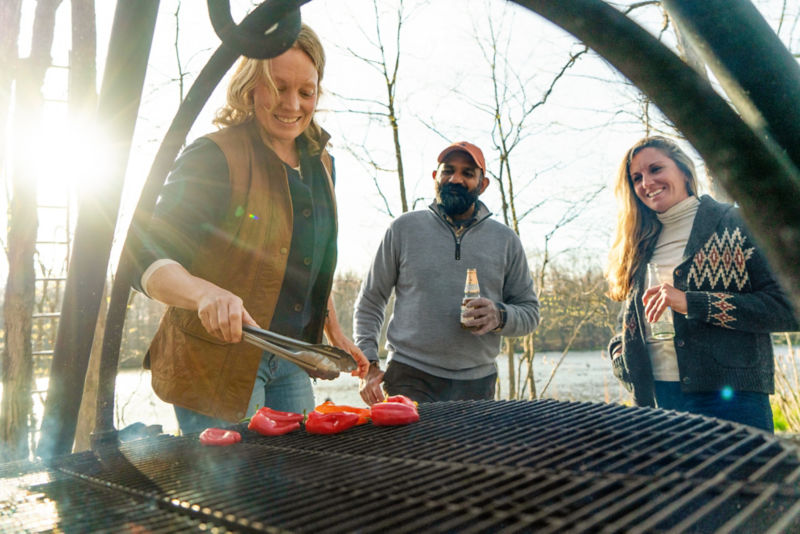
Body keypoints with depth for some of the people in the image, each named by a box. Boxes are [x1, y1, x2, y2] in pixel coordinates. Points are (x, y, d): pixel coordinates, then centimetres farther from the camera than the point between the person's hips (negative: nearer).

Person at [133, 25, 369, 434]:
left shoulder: (320, 163, 9)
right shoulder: (214, 158, -13)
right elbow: (149, 260, -20)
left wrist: (335, 334, 19)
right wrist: (206, 293, -40)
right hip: (218, 360, -6)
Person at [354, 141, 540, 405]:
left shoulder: (505, 240, 8)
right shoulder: (404, 228, 5)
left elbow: (530, 312, 11)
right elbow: (369, 302, 8)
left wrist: (500, 316, -11)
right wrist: (368, 364, -2)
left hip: (476, 384, 2)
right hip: (409, 380, -1)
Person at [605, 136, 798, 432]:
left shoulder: (738, 224, -1)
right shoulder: (642, 245, 13)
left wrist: (692, 303, -17)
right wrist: (621, 353, -2)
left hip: (729, 395, -4)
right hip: (653, 398, 5)